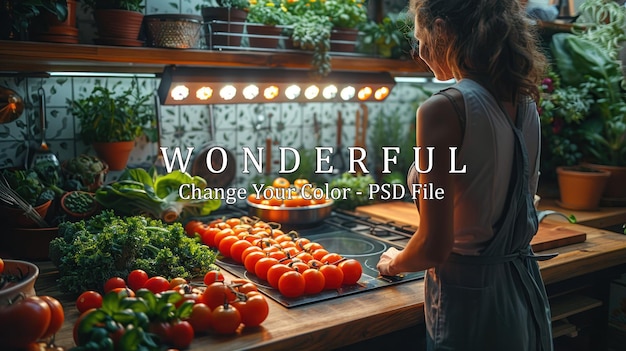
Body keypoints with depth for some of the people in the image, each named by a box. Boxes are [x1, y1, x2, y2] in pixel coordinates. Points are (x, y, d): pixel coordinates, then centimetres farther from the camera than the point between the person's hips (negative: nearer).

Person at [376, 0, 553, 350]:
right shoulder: (525, 102, 0)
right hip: (526, 292, 7)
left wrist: (395, 263, 0)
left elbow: (434, 247, -21)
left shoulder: (444, 109, -22)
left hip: (470, 302, -7)